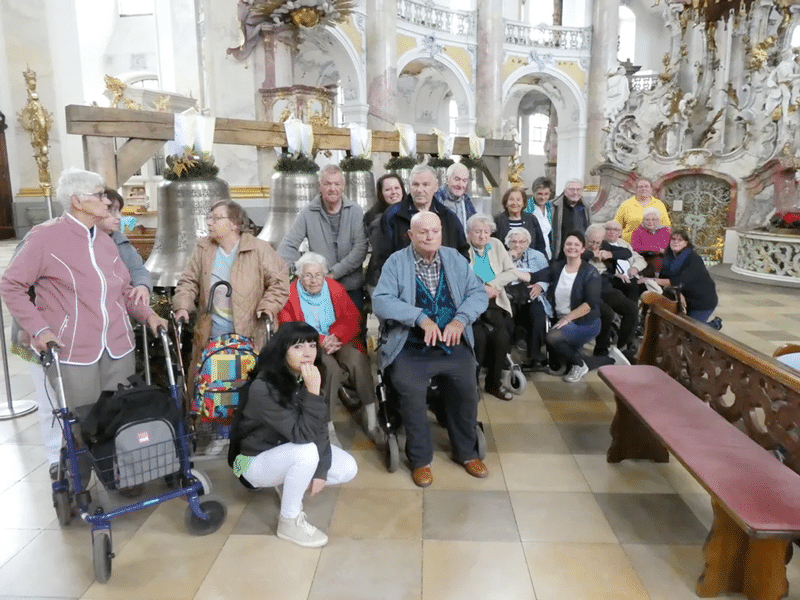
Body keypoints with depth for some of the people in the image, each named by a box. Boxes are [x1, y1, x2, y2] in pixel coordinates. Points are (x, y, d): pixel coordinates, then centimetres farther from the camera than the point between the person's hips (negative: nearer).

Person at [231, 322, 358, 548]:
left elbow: (320, 429, -6)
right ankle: (289, 522, -12)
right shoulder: (263, 387, -31)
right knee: (306, 451, -35)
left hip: (291, 449, 7)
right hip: (257, 460, -6)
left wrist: (321, 470, -13)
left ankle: (290, 486, 14)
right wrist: (313, 392, -40)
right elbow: (301, 435, -34)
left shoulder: (306, 378, -10)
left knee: (348, 469, -8)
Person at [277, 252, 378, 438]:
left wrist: (336, 337, -20)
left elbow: (352, 317, 0)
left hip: (339, 340, 3)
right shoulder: (290, 295, -4)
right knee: (331, 368, -33)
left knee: (358, 360, -28)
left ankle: (371, 411, -15)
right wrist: (321, 341, -19)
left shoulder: (336, 289, 5)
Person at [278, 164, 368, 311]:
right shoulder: (308, 214, 2)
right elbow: (289, 245, 3)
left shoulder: (355, 212, 2)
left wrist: (334, 272, -13)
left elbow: (360, 249, -6)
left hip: (352, 288, 1)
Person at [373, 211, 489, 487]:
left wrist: (460, 320, -14)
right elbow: (380, 301, -12)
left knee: (466, 387, -18)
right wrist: (421, 318, -22)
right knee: (411, 390, -25)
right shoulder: (396, 262, 0)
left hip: (452, 345, 3)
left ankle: (466, 452, 10)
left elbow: (478, 293, 5)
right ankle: (420, 459, -1)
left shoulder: (455, 259, 11)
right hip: (410, 348, -2)